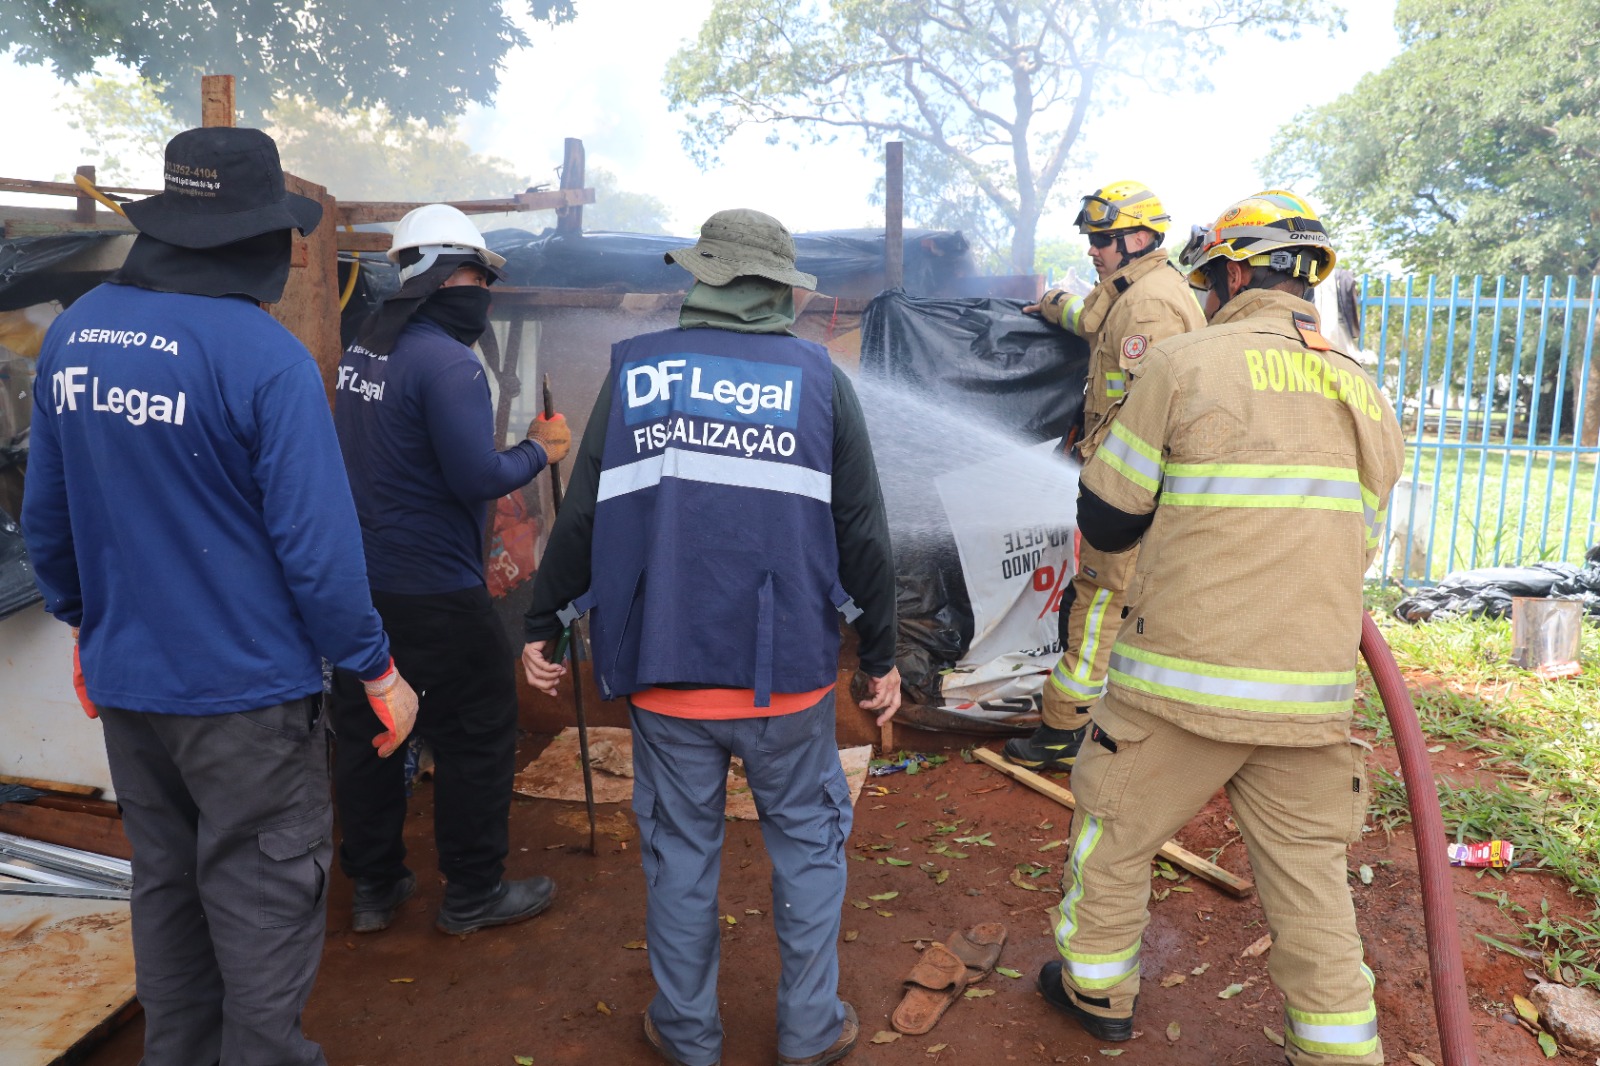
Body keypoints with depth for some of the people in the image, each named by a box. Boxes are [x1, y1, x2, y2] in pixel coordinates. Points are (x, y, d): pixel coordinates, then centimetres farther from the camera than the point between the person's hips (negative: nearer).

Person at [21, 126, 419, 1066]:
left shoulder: (73, 332, 2)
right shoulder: (265, 355, -20)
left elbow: (46, 514, 9)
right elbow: (316, 542, -21)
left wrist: (86, 625, 22)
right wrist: (379, 671, -10)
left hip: (126, 680, 7)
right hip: (245, 690, -7)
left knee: (166, 889, 22)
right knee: (266, 910, 7)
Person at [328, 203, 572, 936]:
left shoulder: (363, 348, 9)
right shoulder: (446, 361, -18)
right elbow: (479, 478, -22)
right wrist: (540, 450, -5)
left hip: (358, 582, 9)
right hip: (432, 593, -9)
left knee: (364, 734, 16)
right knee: (477, 737, 7)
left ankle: (373, 888, 31)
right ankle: (473, 895, 19)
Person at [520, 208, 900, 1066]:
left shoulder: (635, 371, 2)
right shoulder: (817, 376, 0)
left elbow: (582, 517, 3)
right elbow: (861, 533, 1)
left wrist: (543, 626, 14)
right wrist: (881, 655, 10)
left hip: (664, 672, 1)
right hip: (787, 674, -1)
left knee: (680, 850, 15)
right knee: (807, 841, 17)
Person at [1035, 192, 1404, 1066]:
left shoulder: (1188, 363, -6)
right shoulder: (1367, 397, 11)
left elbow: (1106, 520, -3)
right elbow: (1352, 546, 18)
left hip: (1185, 683, -4)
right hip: (1313, 698, 5)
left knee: (1114, 833, 17)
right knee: (1309, 879, 16)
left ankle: (1096, 991, 35)